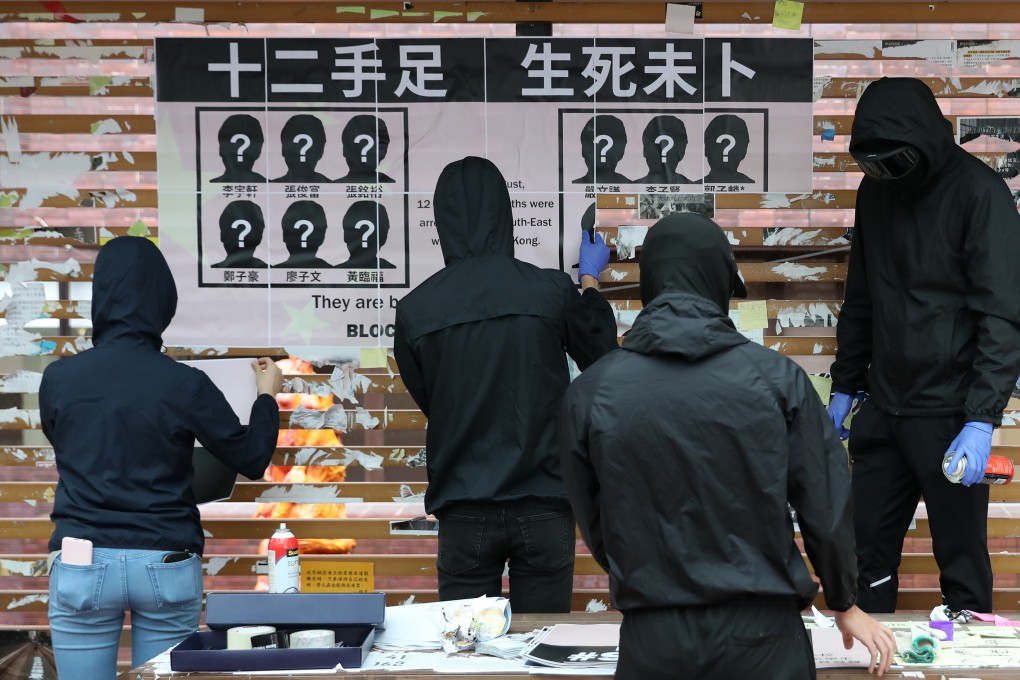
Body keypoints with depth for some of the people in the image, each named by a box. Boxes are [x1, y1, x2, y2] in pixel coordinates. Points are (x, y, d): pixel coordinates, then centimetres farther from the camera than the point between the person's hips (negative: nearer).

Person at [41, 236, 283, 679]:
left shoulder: (58, 378, -3)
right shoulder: (184, 383, -8)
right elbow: (252, 461, 1)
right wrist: (267, 396, 18)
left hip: (84, 565, 1)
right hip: (166, 568, 0)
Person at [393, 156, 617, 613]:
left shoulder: (415, 309, -4)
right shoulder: (551, 290, -7)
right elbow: (602, 358, 11)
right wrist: (590, 281, 27)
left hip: (465, 511, 1)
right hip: (543, 506, 0)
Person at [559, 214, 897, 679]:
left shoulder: (590, 393, -5)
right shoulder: (776, 378, -7)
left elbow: (595, 527, 4)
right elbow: (826, 507, -1)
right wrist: (843, 605, 17)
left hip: (652, 639, 1)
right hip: (759, 631, 0)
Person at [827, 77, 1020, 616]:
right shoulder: (876, 189, 6)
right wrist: (845, 388, 17)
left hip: (948, 411, -6)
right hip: (884, 407, 6)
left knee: (961, 561, 4)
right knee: (869, 550, 12)